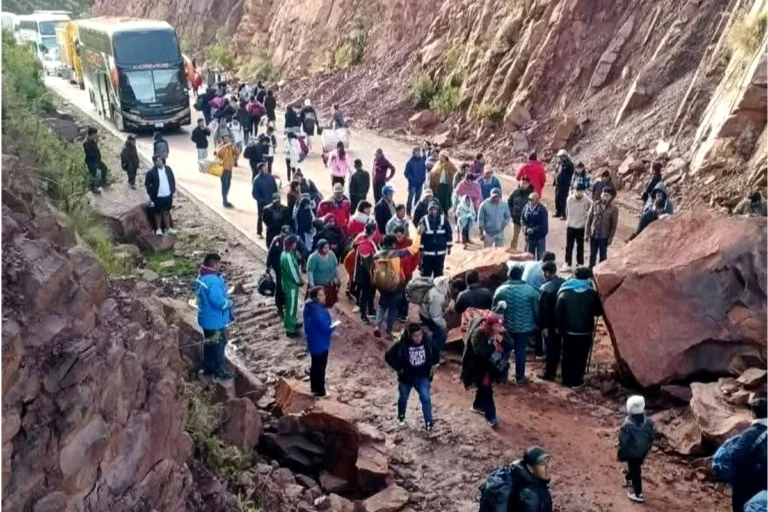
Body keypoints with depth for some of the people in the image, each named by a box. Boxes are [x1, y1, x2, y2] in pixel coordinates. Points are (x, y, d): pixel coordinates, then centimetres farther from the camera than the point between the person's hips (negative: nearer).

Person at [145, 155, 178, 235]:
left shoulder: (168, 169, 0)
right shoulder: (151, 172, -13)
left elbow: (172, 180, 10)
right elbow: (147, 184, -6)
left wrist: (173, 190, 6)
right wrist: (151, 194, -7)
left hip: (168, 195, 4)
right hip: (158, 197, -4)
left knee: (166, 212, 16)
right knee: (158, 213, 11)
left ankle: (168, 229, 27)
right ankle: (158, 229, 25)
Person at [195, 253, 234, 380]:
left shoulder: (201, 277, 2)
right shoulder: (213, 281, -30)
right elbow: (219, 301, -31)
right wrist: (229, 303, -12)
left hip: (206, 318, 9)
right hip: (215, 320, -9)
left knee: (208, 343, 23)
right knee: (218, 345, 7)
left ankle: (208, 368, 37)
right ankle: (220, 372, 21)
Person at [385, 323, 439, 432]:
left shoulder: (427, 341, -17)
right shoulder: (401, 344, -26)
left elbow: (436, 353, 4)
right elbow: (388, 356, -16)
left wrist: (432, 365, 1)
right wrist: (398, 368, -14)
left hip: (423, 375, 1)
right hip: (406, 376, -1)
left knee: (425, 398, -11)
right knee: (403, 398, 19)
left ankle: (428, 423, 0)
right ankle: (401, 418, 44)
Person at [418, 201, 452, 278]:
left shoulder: (443, 219, -3)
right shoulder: (424, 220, -9)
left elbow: (449, 233, 6)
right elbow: (419, 235, -5)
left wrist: (449, 246, 7)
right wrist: (421, 249, -5)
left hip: (440, 252, 2)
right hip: (427, 252, -2)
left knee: (439, 272, 14)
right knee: (426, 272, 4)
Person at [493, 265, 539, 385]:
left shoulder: (500, 290, -8)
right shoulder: (530, 290, -11)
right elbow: (536, 310, -3)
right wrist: (537, 324, 11)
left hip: (506, 327, 1)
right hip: (524, 327, -1)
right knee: (521, 351, 8)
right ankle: (520, 377, 15)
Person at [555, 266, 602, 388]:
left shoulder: (564, 292, -8)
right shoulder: (592, 293, -11)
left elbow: (558, 313, -7)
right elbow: (598, 312, -1)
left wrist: (560, 328, 5)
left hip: (568, 331, 1)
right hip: (585, 332, -1)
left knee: (568, 356, 14)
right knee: (581, 357, 12)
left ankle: (567, 380, 21)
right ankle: (576, 381, 16)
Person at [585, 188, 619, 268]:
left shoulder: (614, 209, -11)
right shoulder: (595, 204, -5)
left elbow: (614, 224, -6)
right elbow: (589, 219, 1)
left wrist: (611, 237, -7)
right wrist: (587, 233, 0)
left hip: (604, 236, -2)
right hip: (593, 234, 2)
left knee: (603, 255, 10)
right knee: (592, 254, 13)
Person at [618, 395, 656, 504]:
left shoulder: (627, 426, -34)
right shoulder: (648, 422, -19)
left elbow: (623, 443, -22)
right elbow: (651, 437, -2)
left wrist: (620, 455, -6)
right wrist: (647, 448, 17)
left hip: (631, 453, -5)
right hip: (643, 451, 5)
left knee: (635, 472, 13)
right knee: (636, 467, 30)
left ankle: (638, 494, 26)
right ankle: (629, 478, 58)